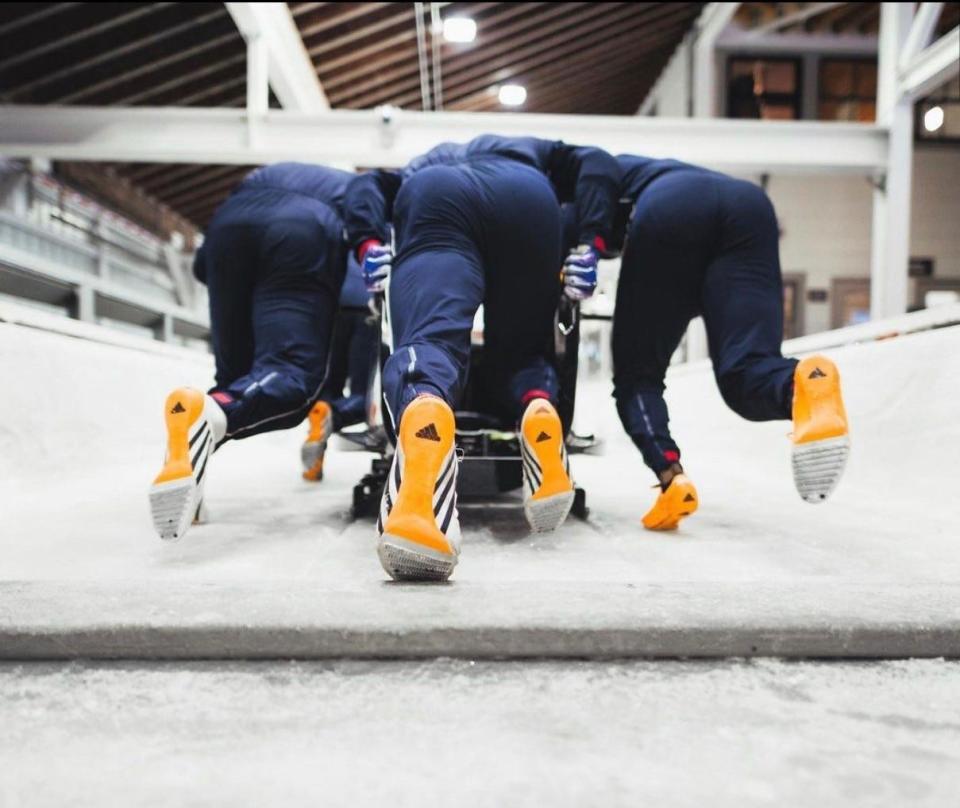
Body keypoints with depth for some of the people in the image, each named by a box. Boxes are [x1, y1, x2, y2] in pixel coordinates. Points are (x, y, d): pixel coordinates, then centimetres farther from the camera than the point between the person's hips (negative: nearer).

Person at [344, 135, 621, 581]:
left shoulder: (423, 167, 46)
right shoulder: (536, 154, 44)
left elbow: (367, 185, 25)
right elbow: (597, 163, 22)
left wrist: (370, 244, 8)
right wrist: (590, 245, 10)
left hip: (435, 193, 0)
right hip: (527, 196, 0)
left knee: (429, 340, -21)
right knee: (521, 352, 16)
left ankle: (422, 424, -58)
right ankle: (539, 407, -20)